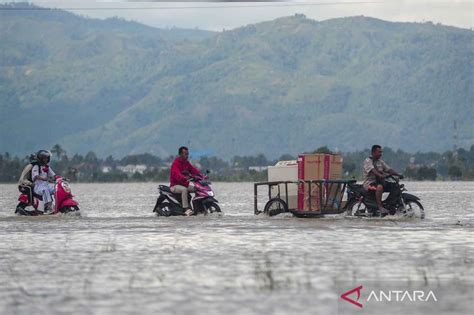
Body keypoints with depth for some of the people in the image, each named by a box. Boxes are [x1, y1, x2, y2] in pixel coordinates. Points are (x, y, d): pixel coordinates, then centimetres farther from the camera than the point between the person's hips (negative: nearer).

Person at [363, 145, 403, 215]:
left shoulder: (380, 161, 18)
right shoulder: (368, 161, -7)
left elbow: (389, 169, 12)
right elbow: (372, 170, -25)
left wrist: (398, 174, -4)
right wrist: (380, 175, -42)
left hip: (380, 181, 8)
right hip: (370, 182, -8)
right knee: (379, 187, -38)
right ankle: (380, 206, -41)